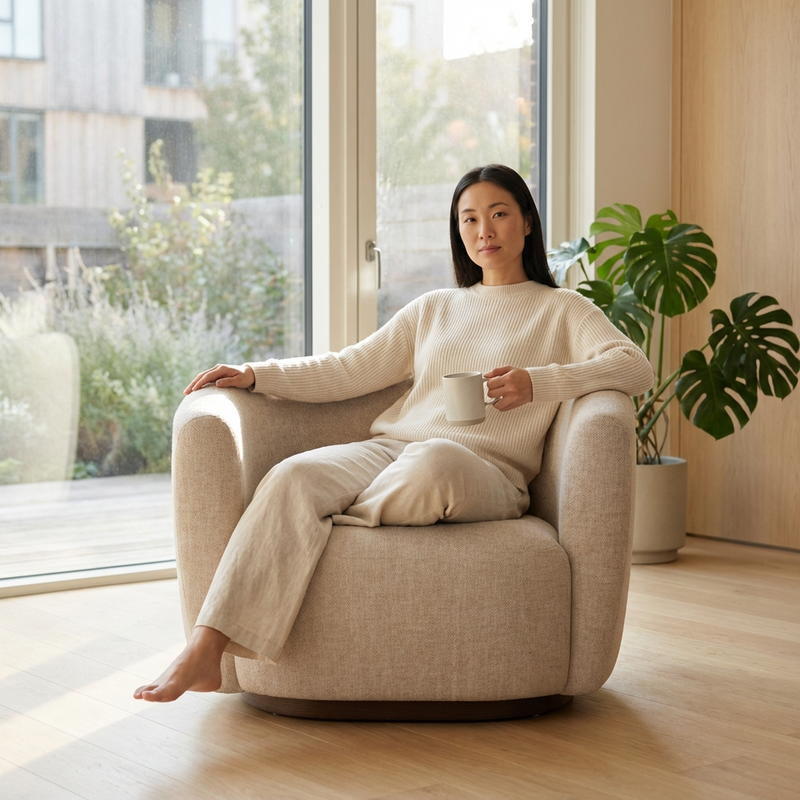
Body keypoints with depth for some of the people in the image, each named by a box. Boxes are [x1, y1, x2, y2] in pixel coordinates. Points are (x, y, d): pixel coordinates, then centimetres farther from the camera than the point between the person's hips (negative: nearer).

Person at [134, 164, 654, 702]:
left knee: (433, 460, -41)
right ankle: (205, 652, -37)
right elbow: (350, 370, 21)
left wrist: (537, 382, -17)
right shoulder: (433, 309, 28)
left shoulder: (561, 309, 15)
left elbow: (634, 367, -2)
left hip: (486, 471, -3)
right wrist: (255, 375, 7)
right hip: (389, 448, 4)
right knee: (295, 475, -28)